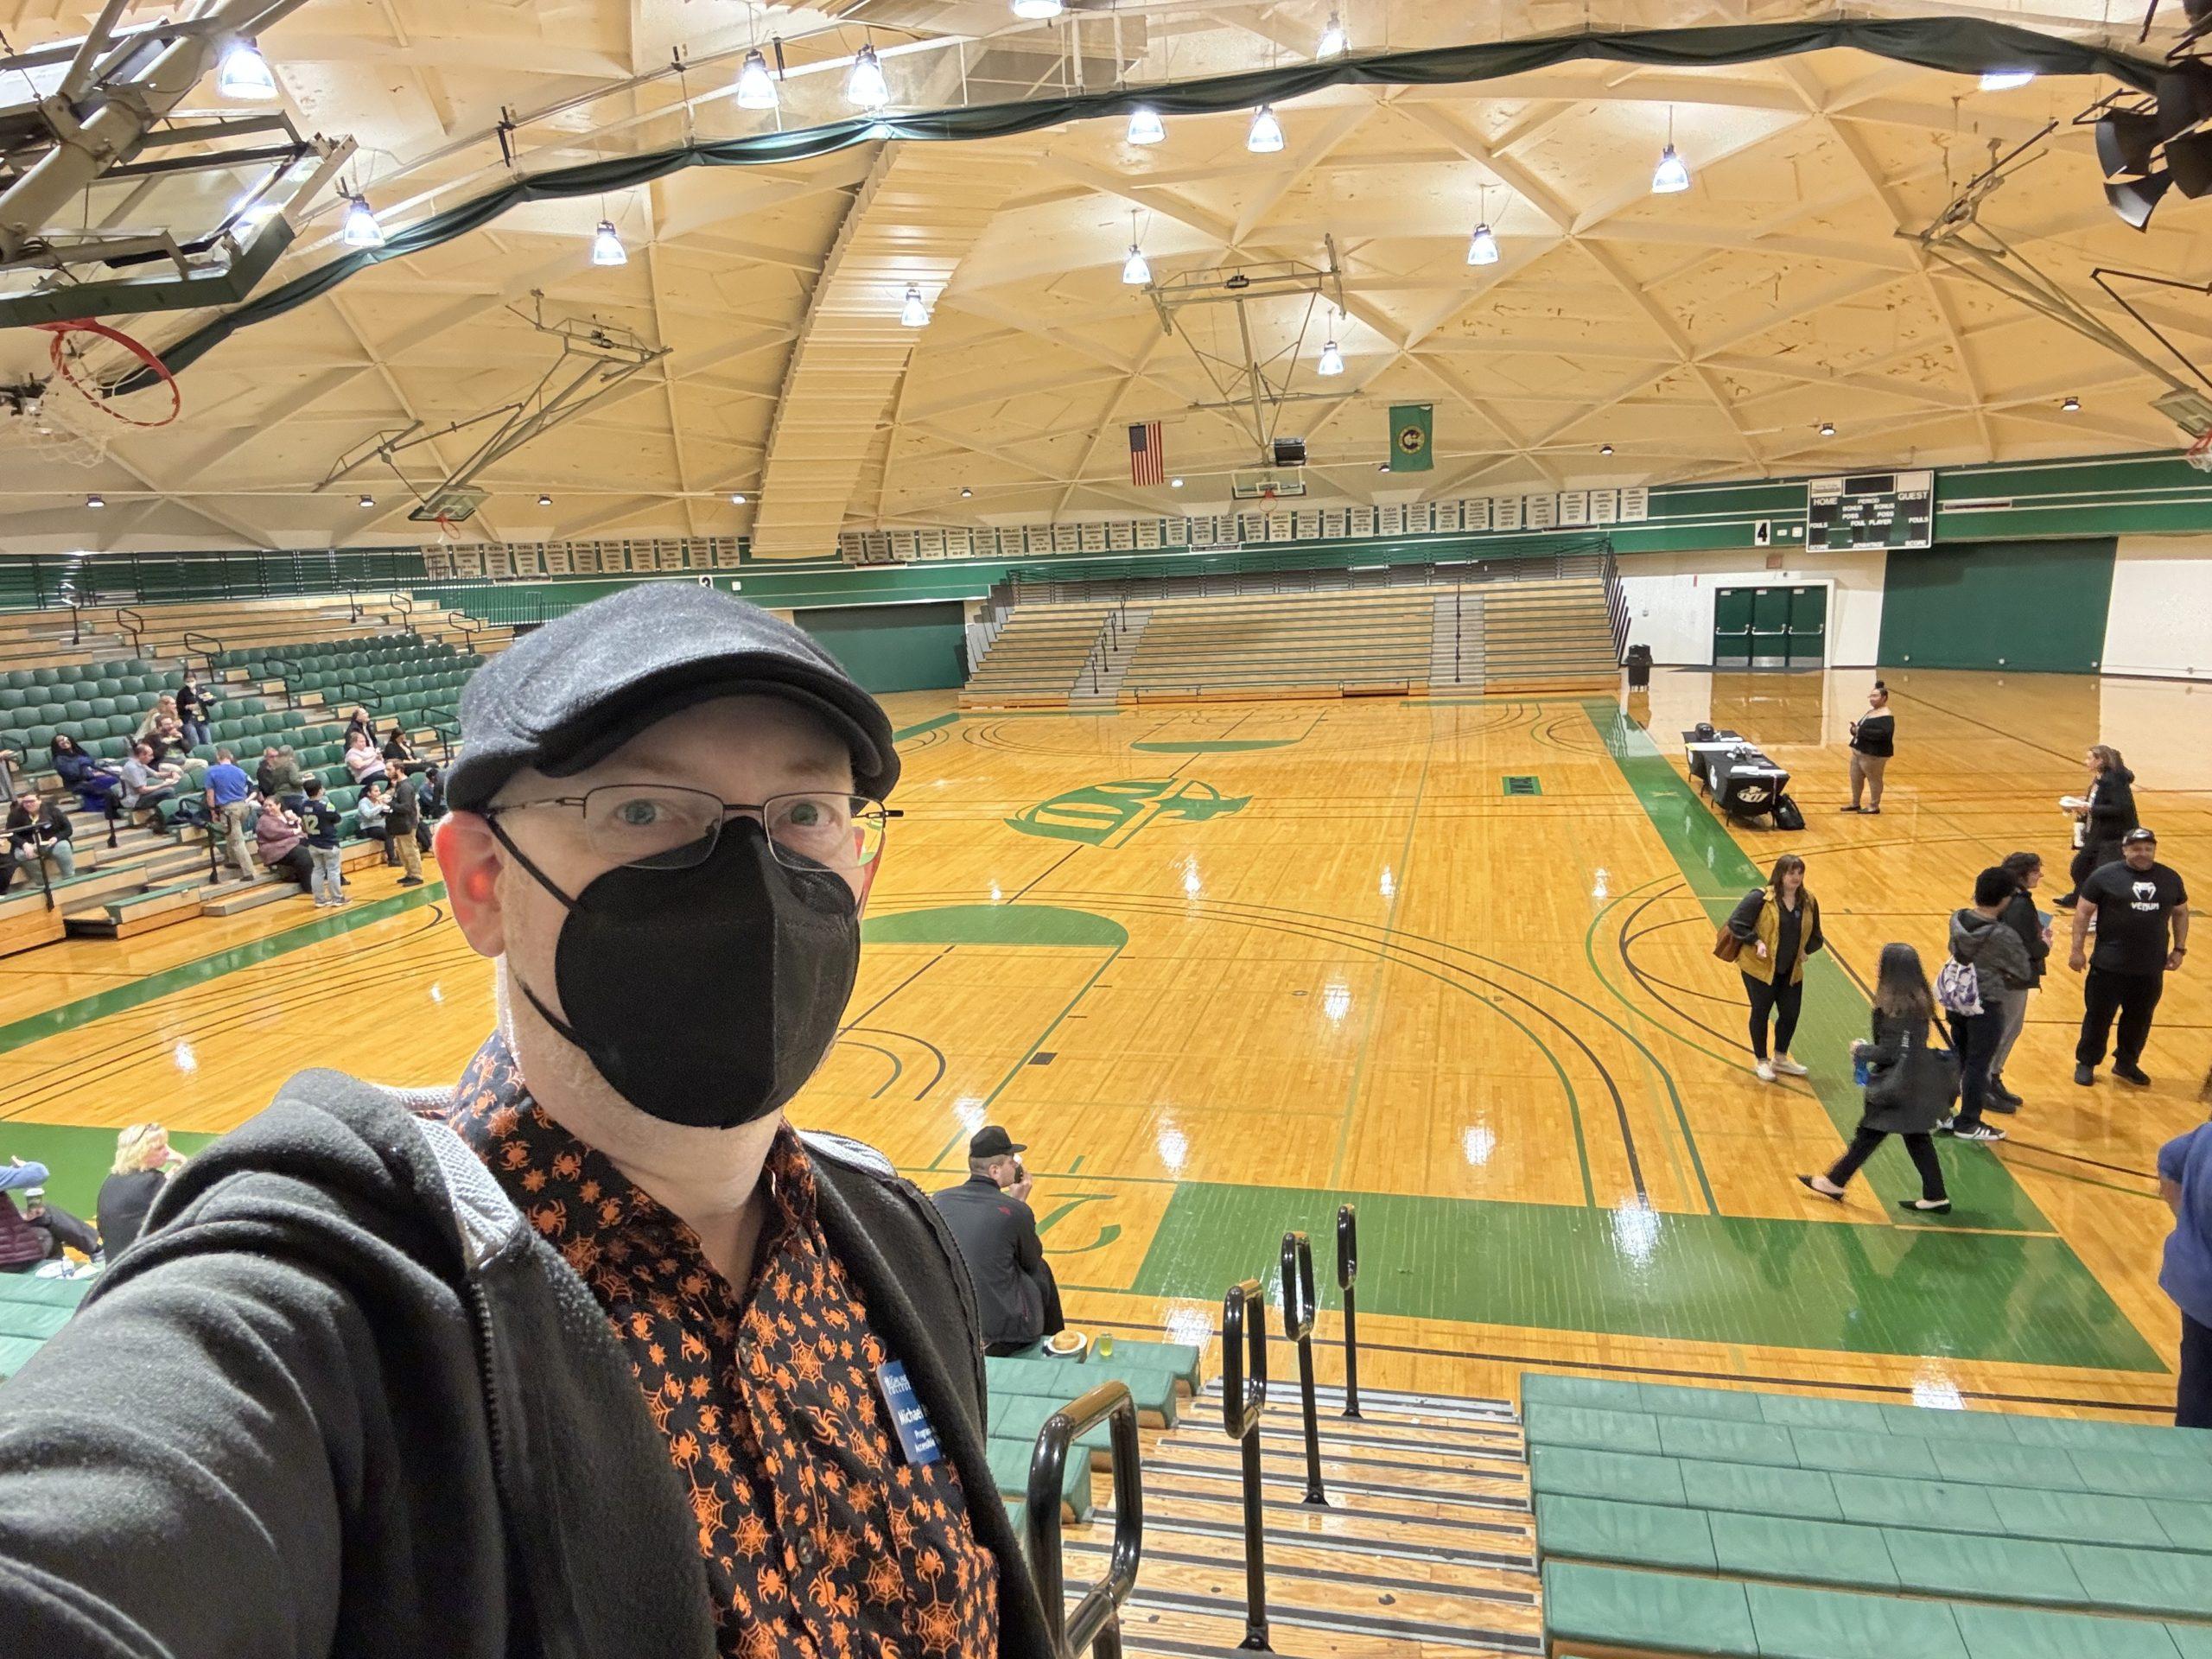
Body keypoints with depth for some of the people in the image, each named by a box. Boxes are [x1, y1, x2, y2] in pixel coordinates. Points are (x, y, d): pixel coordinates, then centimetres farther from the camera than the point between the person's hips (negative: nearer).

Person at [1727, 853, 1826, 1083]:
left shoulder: (1808, 902, 0)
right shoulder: (1760, 898, -17)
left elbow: (1815, 936, 11)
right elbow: (1736, 923, -16)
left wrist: (1805, 950, -5)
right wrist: (1757, 942, -22)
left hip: (1792, 970, 5)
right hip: (1760, 968, -5)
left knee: (1791, 1014, 10)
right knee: (1761, 1013, 7)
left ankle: (1780, 1059, 32)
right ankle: (1761, 1062, 24)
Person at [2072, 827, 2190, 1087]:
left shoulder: (2170, 879, 5)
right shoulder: (2106, 876, -7)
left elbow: (2181, 913, 17)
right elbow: (2083, 912, -5)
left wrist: (2179, 949, 11)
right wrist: (2077, 949, -8)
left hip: (2151, 968, 4)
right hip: (2109, 966, -4)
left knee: (2139, 1019, 14)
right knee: (2099, 1016, 5)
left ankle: (2127, 1063, 31)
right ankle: (2086, 1064, 19)